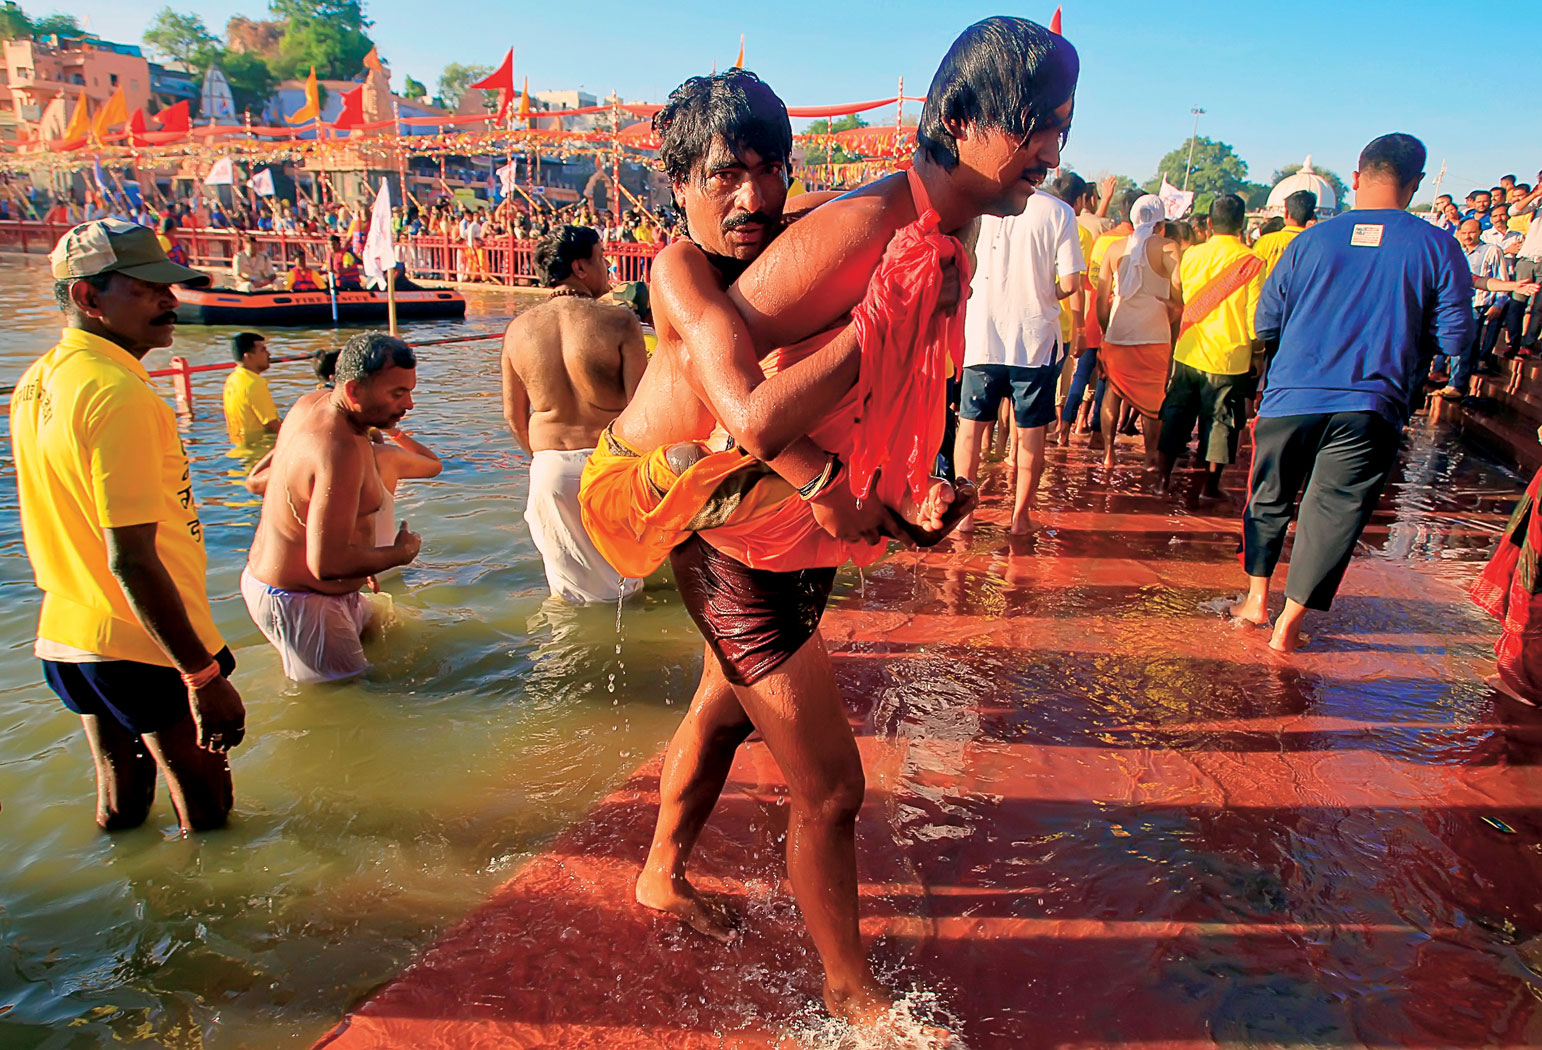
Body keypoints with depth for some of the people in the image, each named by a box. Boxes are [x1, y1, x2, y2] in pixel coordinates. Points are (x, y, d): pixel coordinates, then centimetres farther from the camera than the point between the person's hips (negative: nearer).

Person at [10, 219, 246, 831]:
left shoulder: (38, 380, 7)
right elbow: (132, 561, -26)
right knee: (207, 820, 5)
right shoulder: (118, 393, -22)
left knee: (119, 808, 23)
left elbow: (63, 529, 16)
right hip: (147, 649, -9)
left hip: (66, 638, 9)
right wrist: (204, 674, -24)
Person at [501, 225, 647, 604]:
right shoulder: (618, 321, -12)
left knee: (566, 589, 20)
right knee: (620, 589, 16)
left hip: (549, 470, 3)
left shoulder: (519, 329, 1)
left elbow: (513, 416, 8)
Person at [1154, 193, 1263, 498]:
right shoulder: (1250, 261, -11)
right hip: (1230, 356, -3)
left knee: (1176, 415, 13)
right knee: (1220, 420, 8)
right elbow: (1255, 316, -10)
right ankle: (1210, 485, 13)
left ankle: (1163, 478, 15)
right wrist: (1254, 352, 2)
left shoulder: (1191, 255, 0)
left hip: (1189, 352, 3)